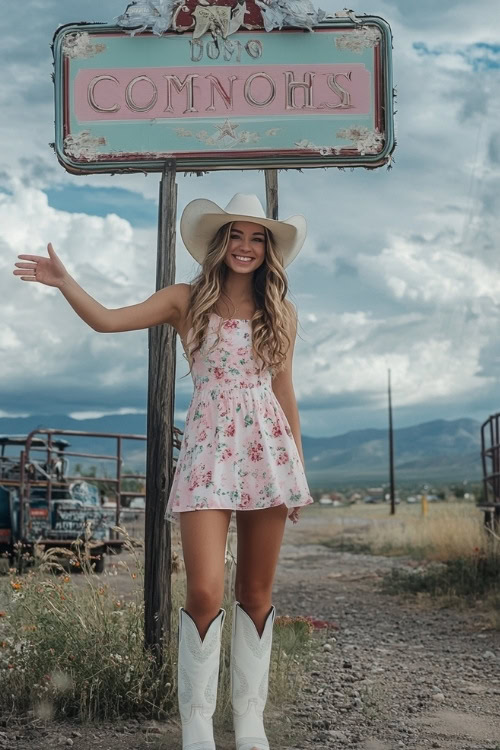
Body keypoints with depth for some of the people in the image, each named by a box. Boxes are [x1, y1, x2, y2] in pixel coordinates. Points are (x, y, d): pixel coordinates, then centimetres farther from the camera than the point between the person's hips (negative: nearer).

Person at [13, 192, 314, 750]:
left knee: (257, 592, 6)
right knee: (204, 593, -13)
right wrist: (65, 282, -17)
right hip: (208, 447, -2)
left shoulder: (280, 313, 12)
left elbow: (284, 391, 15)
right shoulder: (187, 301, 6)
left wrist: (299, 465, 13)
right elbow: (107, 320, -3)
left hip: (267, 448, 3)